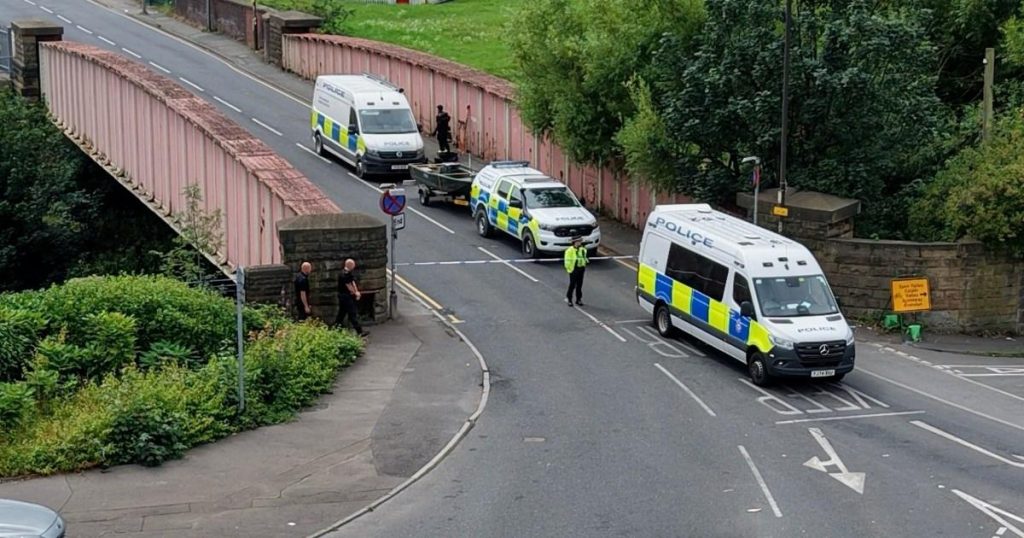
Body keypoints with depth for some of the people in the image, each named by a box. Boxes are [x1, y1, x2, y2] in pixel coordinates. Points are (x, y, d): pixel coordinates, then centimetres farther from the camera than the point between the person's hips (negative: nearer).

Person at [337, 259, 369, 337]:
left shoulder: (349, 273, 10)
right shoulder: (345, 274, -22)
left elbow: (353, 283, 9)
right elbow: (349, 286, -19)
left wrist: (356, 292, -5)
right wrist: (356, 293, -4)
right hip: (345, 296, -10)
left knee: (342, 313, 16)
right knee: (352, 314, -8)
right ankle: (359, 332, -7)